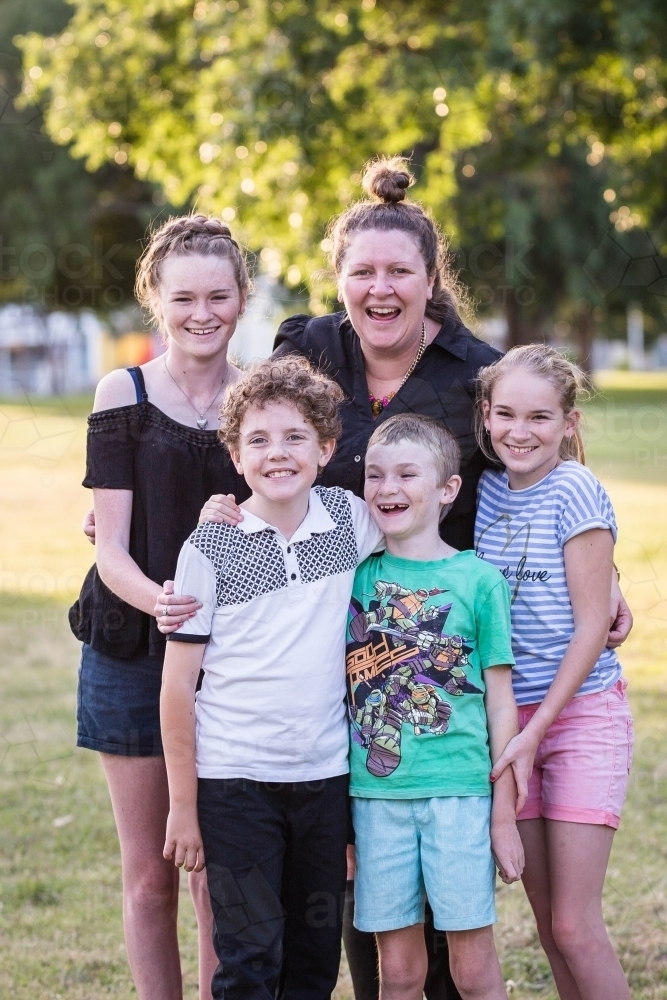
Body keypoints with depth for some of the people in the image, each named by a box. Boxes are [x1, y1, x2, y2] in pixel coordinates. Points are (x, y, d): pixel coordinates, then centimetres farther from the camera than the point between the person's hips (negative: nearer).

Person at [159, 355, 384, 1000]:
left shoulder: (351, 519, 1)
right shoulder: (209, 549, -5)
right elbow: (178, 685, -3)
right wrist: (182, 805, -4)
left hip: (325, 774, 3)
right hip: (233, 778, -3)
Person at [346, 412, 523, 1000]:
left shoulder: (478, 579, 1)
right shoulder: (356, 576, 7)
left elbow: (500, 701, 3)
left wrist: (505, 815, 1)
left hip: (459, 792, -2)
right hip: (376, 793, 2)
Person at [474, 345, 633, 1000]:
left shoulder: (575, 491, -10)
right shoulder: (488, 491, 6)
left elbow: (592, 625, -12)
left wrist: (537, 729, -15)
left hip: (582, 713, -6)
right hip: (509, 717, 6)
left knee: (574, 926, -8)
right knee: (546, 919, 9)